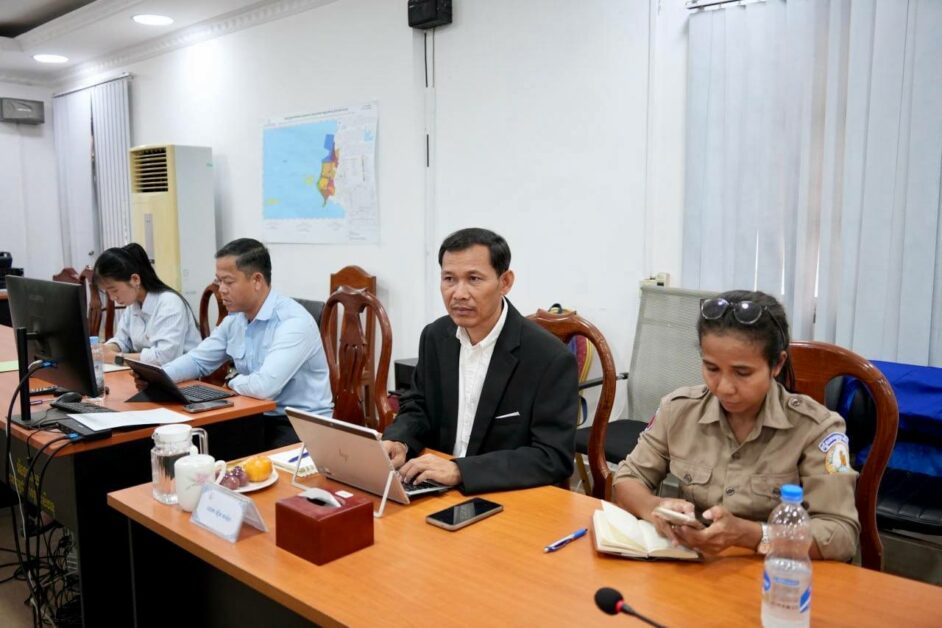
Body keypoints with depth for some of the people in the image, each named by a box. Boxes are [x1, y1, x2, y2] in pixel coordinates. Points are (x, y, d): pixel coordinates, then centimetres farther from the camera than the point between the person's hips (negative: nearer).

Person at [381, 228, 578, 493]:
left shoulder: (550, 358, -18)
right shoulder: (435, 336, 0)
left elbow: (554, 458, -21)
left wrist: (460, 471, -29)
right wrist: (397, 442, -12)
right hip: (439, 490, 5)